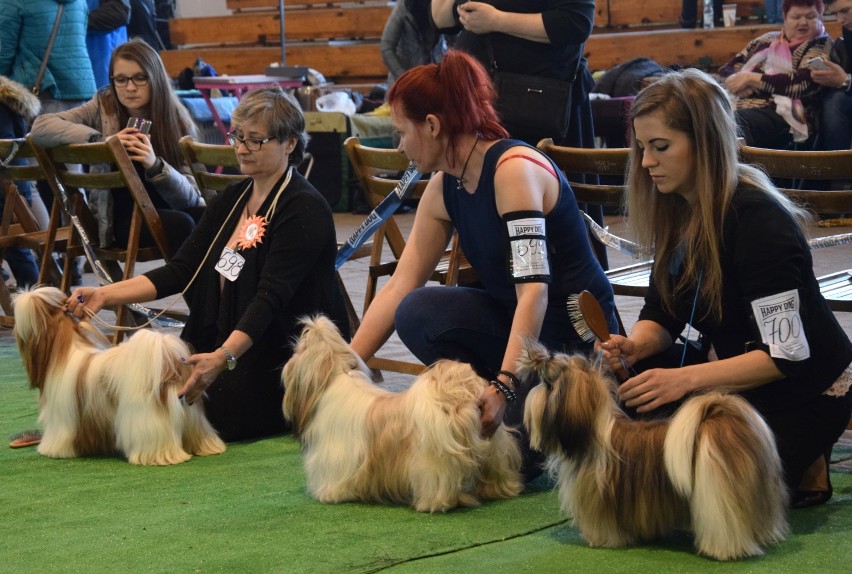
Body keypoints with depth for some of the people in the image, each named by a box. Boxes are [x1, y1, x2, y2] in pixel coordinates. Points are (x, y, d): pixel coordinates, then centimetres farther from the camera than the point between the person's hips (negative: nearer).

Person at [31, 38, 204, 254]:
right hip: (122, 216, -1)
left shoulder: (178, 121, -2)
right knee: (181, 225, -32)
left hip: (169, 209, 1)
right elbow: (41, 127, -14)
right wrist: (102, 141, -25)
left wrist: (155, 165, -28)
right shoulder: (103, 107, -2)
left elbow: (190, 197, -9)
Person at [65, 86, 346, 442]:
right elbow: (180, 271, 5)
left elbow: (271, 297, -25)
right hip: (224, 344, 8)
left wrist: (224, 358, -40)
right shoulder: (233, 199, 11)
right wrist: (105, 295, -8)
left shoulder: (305, 209, -14)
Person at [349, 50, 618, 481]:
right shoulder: (444, 188, 4)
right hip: (513, 322, 8)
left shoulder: (514, 168, -22)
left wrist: (502, 387, -38)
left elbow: (534, 291, -30)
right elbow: (399, 287, 3)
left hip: (576, 334, -8)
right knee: (415, 313, -18)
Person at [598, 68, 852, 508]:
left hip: (802, 392, -8)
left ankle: (801, 470, 1)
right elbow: (661, 315, 4)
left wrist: (686, 378, -35)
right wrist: (635, 346, -19)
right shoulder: (677, 209, 0)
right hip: (732, 369, 8)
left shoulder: (756, 219, -26)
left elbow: (785, 355, -28)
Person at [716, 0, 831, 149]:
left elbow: (802, 83, -9)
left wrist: (751, 78, -6)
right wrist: (739, 82, -3)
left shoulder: (822, 46, 8)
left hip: (780, 115, -6)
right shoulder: (766, 41, 24)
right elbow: (725, 70, 23)